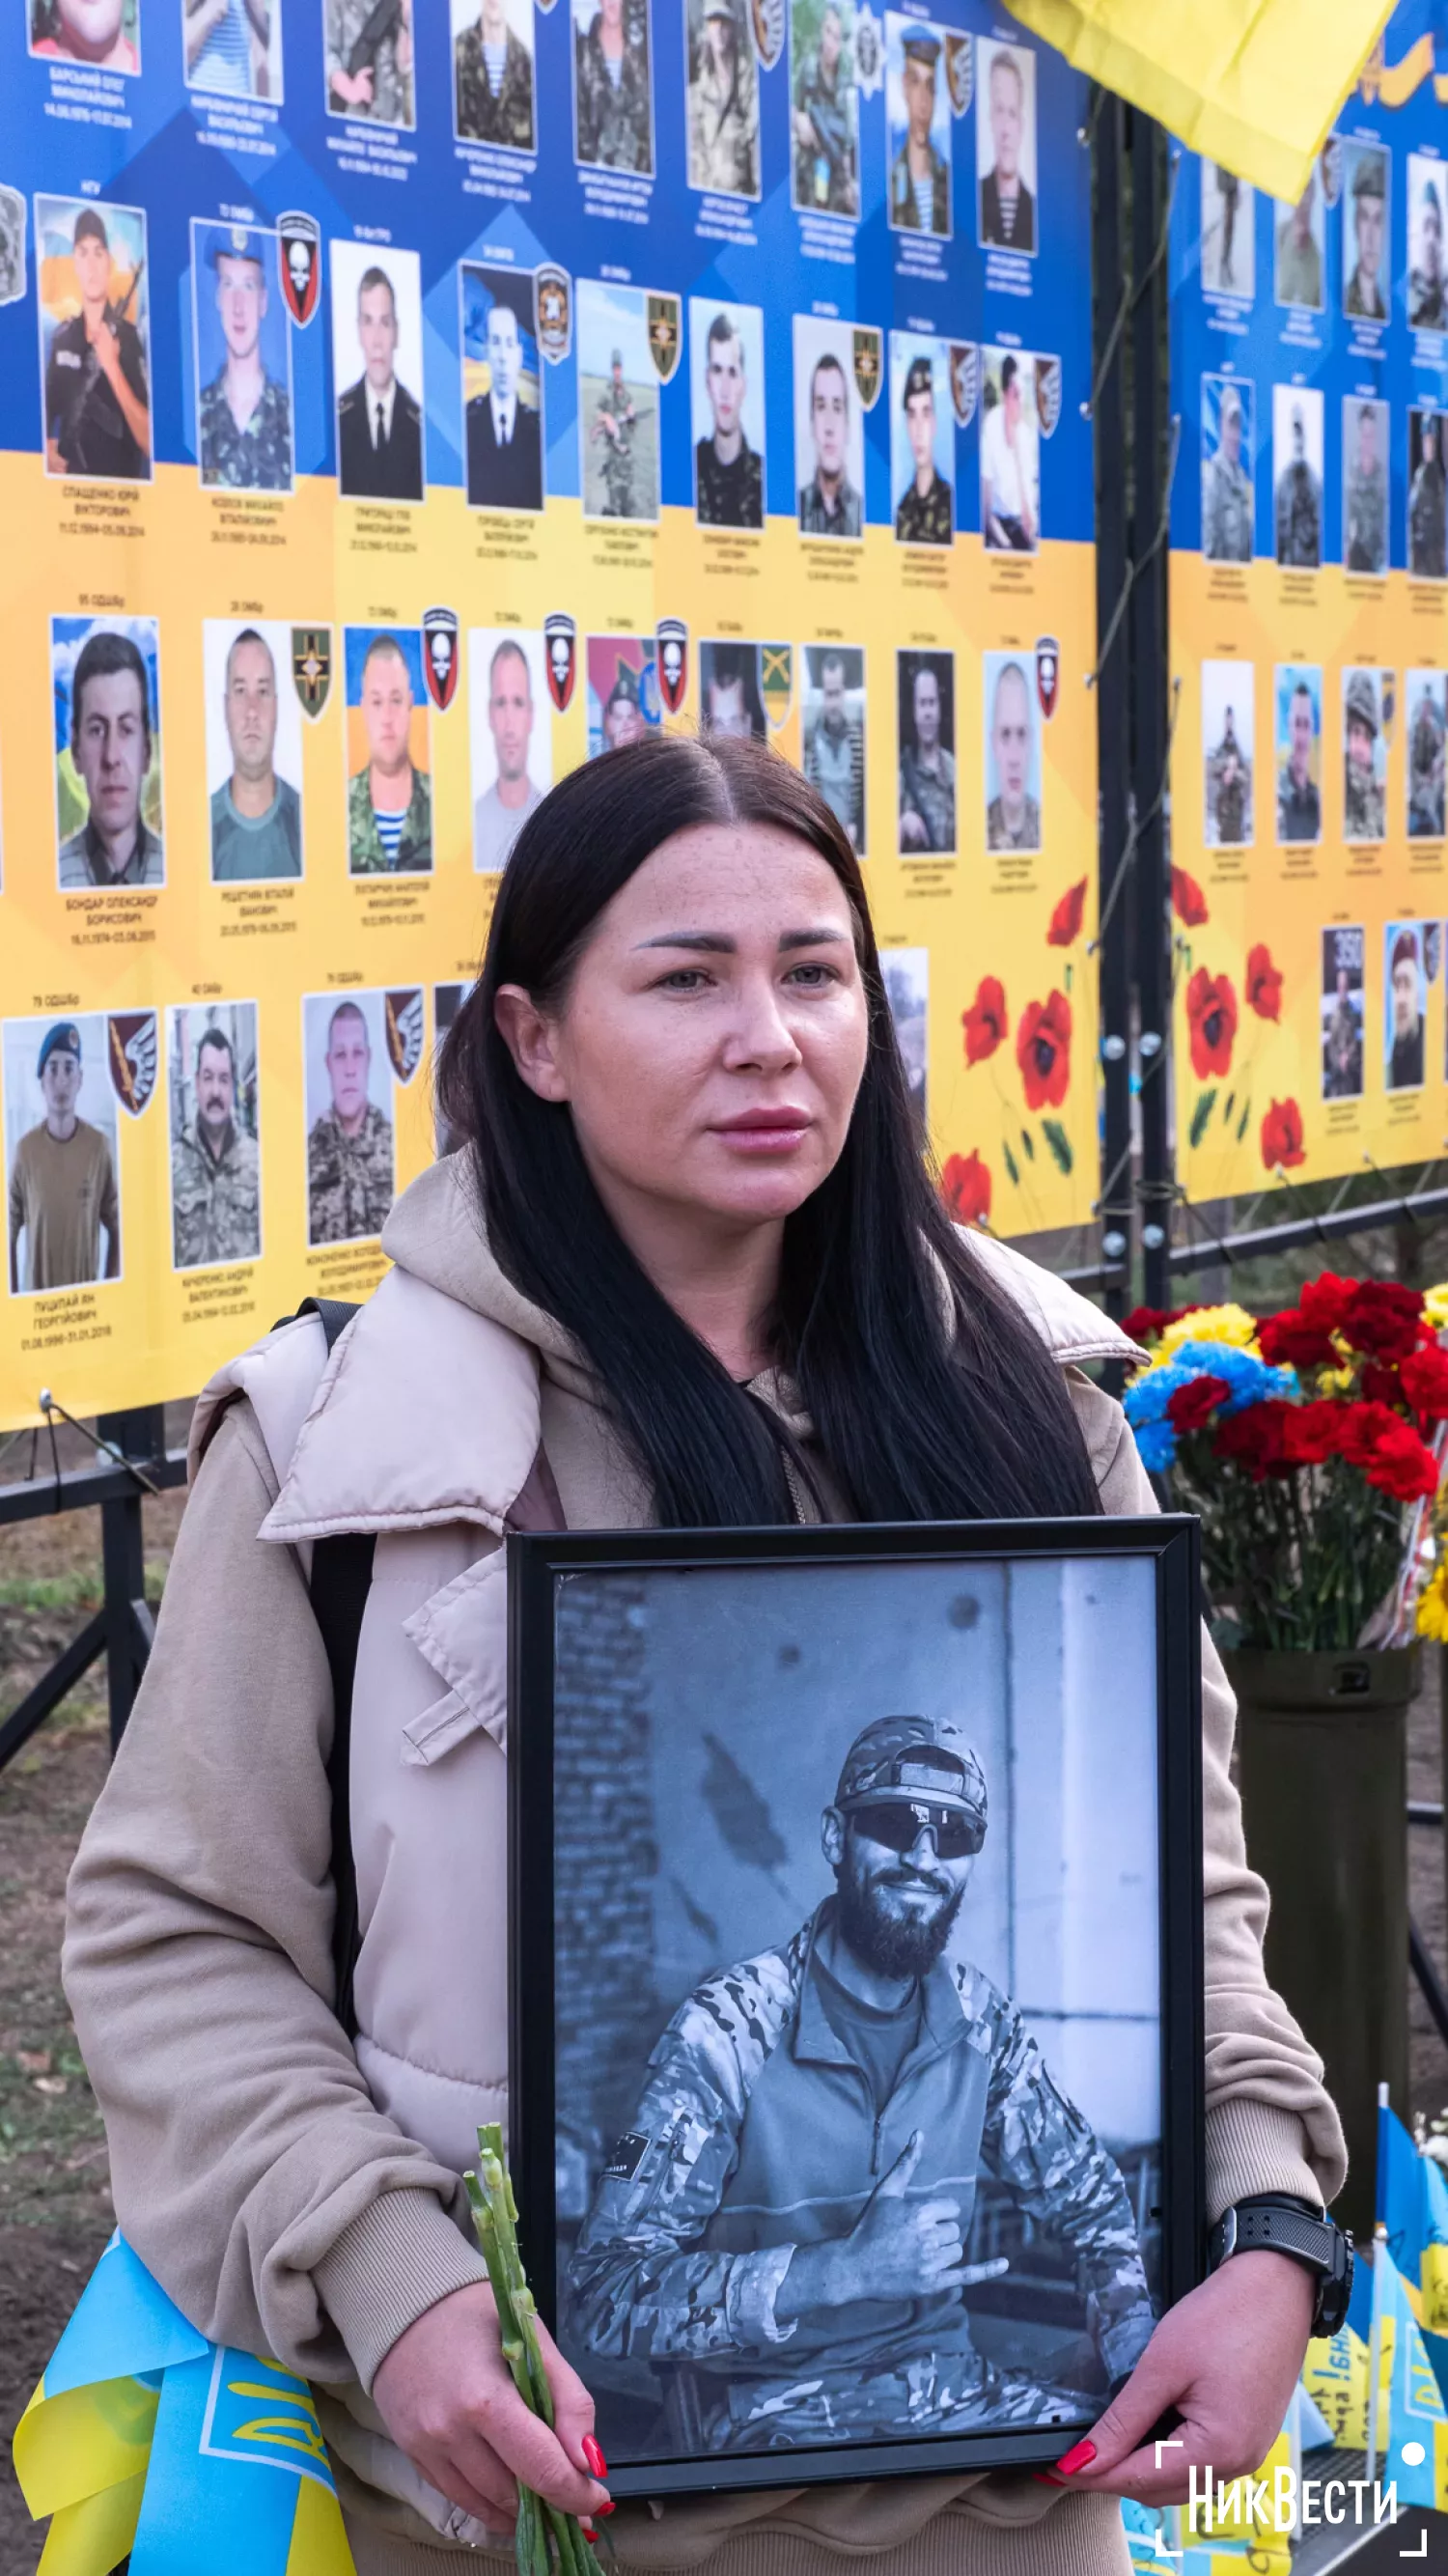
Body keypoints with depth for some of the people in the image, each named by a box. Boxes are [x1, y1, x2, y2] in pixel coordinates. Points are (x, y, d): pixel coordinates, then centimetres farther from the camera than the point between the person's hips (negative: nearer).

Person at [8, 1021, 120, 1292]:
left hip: (86, 1294, 0)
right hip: (36, 1297, 0)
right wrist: (13, 1298, -3)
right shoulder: (25, 1150, -7)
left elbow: (116, 1228, 2)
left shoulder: (98, 1146, -6)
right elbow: (9, 1234, -1)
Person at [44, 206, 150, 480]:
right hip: (70, 482, 3)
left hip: (119, 484, -3)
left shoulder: (129, 338, -4)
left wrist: (112, 367, -17)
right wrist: (49, 451, 0)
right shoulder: (62, 338, 9)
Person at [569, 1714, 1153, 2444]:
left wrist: (1130, 2327, -5)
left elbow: (1086, 2191, 17)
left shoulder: (975, 2013, 2)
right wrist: (846, 2270, -31)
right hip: (783, 2408, -6)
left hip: (951, 2381, 6)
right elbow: (602, 2301, -21)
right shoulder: (728, 2029, -15)